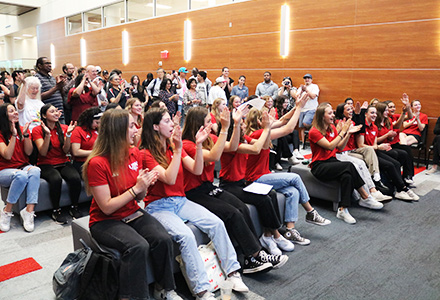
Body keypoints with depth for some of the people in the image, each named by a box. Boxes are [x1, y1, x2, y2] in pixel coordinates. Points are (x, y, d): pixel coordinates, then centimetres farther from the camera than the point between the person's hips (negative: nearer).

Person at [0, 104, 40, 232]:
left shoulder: (22, 130, 9)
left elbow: (28, 152, 0)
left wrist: (25, 134, -12)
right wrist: (14, 135, -20)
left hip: (23, 167, 3)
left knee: (35, 170, -33)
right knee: (21, 176, -38)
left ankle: (29, 211, -37)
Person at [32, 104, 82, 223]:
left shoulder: (63, 128, 7)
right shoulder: (37, 130, 0)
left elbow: (65, 151, -2)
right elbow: (43, 153, -11)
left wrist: (68, 134, -15)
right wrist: (47, 134, -22)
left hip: (63, 163, 3)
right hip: (46, 164, -2)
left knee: (75, 177, -30)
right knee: (56, 179, -36)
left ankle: (74, 208, -8)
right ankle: (56, 211, -16)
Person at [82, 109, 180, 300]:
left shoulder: (134, 153, 0)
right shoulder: (97, 163, -19)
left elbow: (139, 198, 8)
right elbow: (107, 207, -17)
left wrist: (145, 185, -14)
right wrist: (136, 188, -22)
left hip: (133, 214, 5)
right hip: (105, 221, -5)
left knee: (163, 240, -19)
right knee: (138, 247, -31)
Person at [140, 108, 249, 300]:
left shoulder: (175, 147, 10)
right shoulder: (146, 154, -8)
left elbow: (197, 170, 1)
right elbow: (169, 179, -21)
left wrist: (198, 145, -11)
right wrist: (177, 150, -23)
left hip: (180, 201, 6)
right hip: (159, 206, -6)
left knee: (216, 223, -15)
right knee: (185, 235, -31)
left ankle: (233, 272, -7)